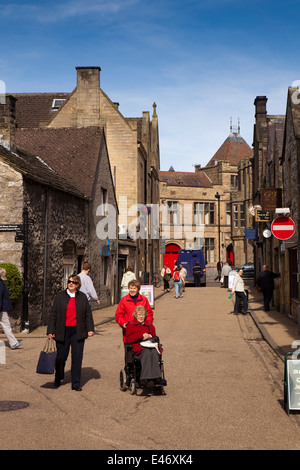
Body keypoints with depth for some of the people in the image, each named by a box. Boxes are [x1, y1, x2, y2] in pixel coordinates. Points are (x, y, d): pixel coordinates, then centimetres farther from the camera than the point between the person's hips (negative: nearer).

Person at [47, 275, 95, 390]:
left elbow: (88, 314, 10)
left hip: (78, 332, 1)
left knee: (77, 358, -1)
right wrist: (50, 331, -1)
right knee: (61, 357, 8)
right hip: (62, 332, 0)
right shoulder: (60, 296, 5)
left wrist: (90, 329, 0)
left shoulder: (83, 297, 8)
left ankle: (76, 384, 7)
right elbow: (53, 315, 4)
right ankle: (58, 379, 33)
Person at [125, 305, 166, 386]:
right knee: (146, 352, -37)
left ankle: (156, 377, -42)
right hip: (138, 348, -3)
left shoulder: (150, 325, 25)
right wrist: (142, 335, -9)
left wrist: (149, 336, -1)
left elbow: (154, 338, 23)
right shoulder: (131, 325, 12)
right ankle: (145, 378, -44)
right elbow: (128, 339, -1)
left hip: (150, 346, 3)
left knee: (154, 352, -33)